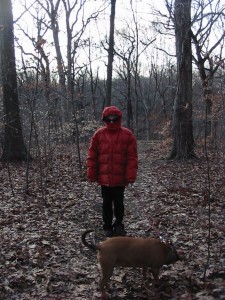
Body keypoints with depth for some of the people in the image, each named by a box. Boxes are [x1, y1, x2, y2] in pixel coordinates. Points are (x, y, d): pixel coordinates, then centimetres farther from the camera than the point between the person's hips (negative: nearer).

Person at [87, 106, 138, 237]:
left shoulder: (128, 135, -4)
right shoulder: (99, 134, 0)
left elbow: (132, 157, -6)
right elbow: (92, 156, 1)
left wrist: (130, 176, -11)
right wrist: (92, 175, -1)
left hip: (120, 177, -1)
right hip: (104, 177, 1)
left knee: (118, 202, 9)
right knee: (107, 203, 12)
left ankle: (118, 224, 31)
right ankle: (108, 227, 26)